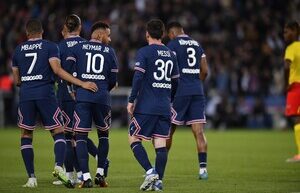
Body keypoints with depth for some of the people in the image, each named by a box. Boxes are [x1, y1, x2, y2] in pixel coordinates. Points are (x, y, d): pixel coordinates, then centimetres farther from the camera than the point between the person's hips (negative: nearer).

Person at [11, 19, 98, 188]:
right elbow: (57, 70, -11)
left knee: (26, 136, 12)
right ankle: (59, 166, -22)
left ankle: (31, 177, 5)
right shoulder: (50, 47, 3)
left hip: (26, 96, 3)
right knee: (59, 133, 3)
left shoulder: (18, 50, 14)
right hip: (46, 94, -3)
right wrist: (82, 83, -11)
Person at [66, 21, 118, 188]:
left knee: (81, 136, 0)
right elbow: (113, 80, 11)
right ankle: (100, 173, 12)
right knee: (103, 134, 19)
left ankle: (86, 177, -9)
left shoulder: (78, 48, 8)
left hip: (82, 97, -1)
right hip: (102, 98, 1)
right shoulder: (110, 52, 9)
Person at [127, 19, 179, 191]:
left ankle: (150, 172, -13)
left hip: (146, 106, -5)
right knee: (161, 143, 4)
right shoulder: (171, 55, 13)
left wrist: (131, 100, -9)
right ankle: (159, 180, -2)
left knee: (134, 139, 3)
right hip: (165, 108, 5)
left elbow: (138, 78, -14)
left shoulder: (144, 52, -6)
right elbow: (175, 82, 18)